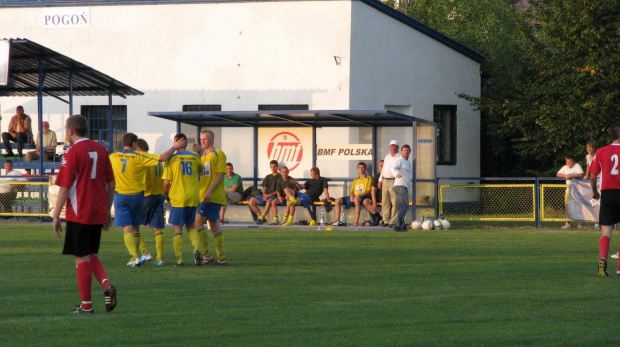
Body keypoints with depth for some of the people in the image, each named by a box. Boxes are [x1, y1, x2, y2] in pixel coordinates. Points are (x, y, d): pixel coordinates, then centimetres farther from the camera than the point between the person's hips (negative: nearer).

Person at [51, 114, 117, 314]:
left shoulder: (72, 153, -11)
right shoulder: (100, 150, 8)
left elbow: (64, 188, -13)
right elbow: (111, 184, 11)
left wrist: (56, 216, -7)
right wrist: (107, 211, 19)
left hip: (79, 214, -6)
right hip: (98, 214, 6)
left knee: (81, 258, 1)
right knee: (89, 254, 19)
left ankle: (86, 305, 4)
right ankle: (106, 285, -4)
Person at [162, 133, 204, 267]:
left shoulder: (171, 159, -8)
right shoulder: (195, 157, 3)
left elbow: (166, 183, -8)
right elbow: (201, 169, 26)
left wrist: (167, 195, 9)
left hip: (177, 198, -4)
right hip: (193, 198, 4)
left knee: (177, 229, 3)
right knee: (190, 226, 18)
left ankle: (179, 259, 0)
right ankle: (197, 249, -6)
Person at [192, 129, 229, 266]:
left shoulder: (218, 154, -5)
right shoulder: (203, 156, 21)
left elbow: (221, 174, -13)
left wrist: (210, 190, -22)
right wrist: (197, 153, 5)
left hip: (213, 196, -9)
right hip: (203, 196, 9)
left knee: (198, 222, -15)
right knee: (214, 226, 9)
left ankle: (206, 255, -13)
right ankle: (221, 258, 11)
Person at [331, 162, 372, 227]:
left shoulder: (369, 178, 8)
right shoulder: (355, 180, 27)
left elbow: (368, 191, -3)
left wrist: (358, 195, -16)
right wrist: (351, 196, -4)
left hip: (363, 196, -6)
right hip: (354, 197, 6)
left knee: (357, 199, -43)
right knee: (338, 201, -12)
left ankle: (356, 221, -49)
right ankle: (337, 220, -17)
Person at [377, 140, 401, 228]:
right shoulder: (387, 156, 19)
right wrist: (380, 181, 19)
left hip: (394, 181, -6)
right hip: (385, 181, 6)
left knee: (394, 202, -9)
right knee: (385, 202, 4)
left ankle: (393, 222, -8)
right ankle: (386, 221, 9)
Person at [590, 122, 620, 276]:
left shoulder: (601, 152, 4)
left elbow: (592, 177, 6)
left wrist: (594, 192, 23)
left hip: (607, 194, 2)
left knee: (606, 232, 2)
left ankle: (602, 259, -22)